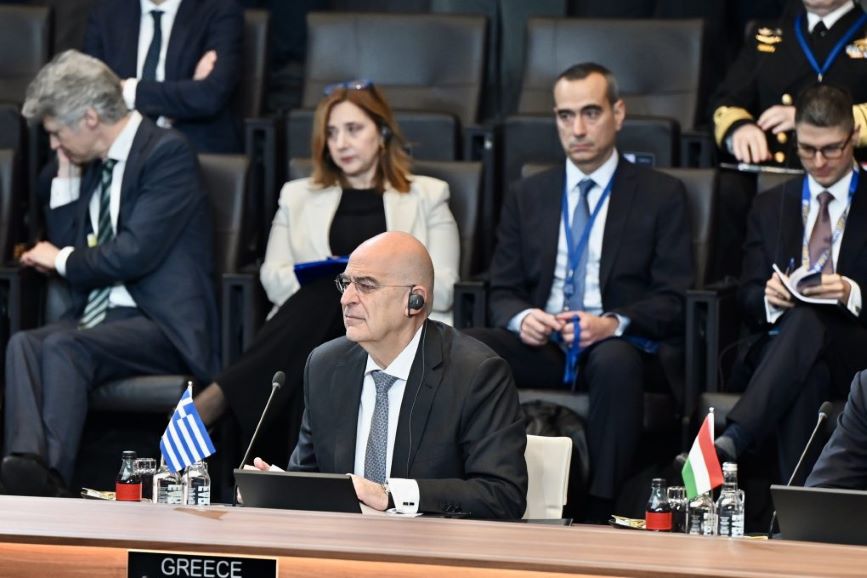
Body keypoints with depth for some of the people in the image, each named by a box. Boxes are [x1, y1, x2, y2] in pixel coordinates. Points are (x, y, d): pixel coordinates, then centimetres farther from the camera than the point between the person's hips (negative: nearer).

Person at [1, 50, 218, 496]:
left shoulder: (168, 153, -6)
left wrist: (63, 260, 0)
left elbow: (135, 254, -16)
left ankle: (49, 475, -45)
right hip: (98, 318, 7)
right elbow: (70, 248, 24)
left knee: (63, 346, -34)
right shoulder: (96, 166, 20)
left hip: (162, 325, -7)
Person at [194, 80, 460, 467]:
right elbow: (273, 279, 13)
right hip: (314, 323, 2)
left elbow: (441, 290, 7)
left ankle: (219, 397, -48)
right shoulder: (299, 197, 28)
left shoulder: (427, 197, 20)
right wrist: (331, 277, -9)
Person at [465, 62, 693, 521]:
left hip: (618, 347, -3)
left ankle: (599, 513, -39)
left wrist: (613, 324, -20)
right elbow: (502, 291, 14)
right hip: (540, 346, 3)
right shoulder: (527, 197, 18)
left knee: (615, 360, -40)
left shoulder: (662, 196, 7)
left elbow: (674, 300, 0)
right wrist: (521, 318, -11)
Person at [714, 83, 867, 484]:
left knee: (807, 321, -40)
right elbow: (748, 300, 16)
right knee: (805, 376, -39)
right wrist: (767, 297, -10)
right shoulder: (770, 207, 23)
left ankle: (731, 443, -57)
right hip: (782, 346, 3)